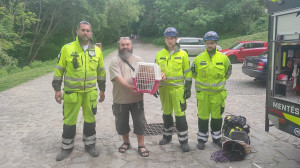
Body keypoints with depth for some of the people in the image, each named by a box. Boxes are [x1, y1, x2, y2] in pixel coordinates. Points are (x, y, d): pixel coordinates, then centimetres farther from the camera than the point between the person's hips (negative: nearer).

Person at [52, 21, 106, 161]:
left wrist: (102, 90, 12)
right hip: (71, 92, -2)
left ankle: (90, 145, 30)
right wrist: (57, 89, -2)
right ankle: (67, 147, 26)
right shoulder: (67, 48, -4)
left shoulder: (97, 50, 5)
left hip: (90, 92, 2)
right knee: (69, 120, 8)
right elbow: (59, 70, 0)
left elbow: (101, 71, 12)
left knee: (90, 119, 12)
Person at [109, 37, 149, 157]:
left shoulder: (138, 60, 7)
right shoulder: (115, 61, -5)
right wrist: (129, 87, -32)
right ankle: (126, 142, 35)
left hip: (137, 98, 2)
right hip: (120, 99, -1)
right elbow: (118, 78, -18)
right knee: (122, 123, 13)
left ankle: (141, 145, 21)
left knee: (140, 122, 6)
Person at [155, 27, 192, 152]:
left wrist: (188, 88, -2)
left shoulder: (182, 54, 1)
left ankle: (183, 140, 9)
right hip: (164, 88, 3)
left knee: (180, 115, -2)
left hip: (178, 89, -3)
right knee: (166, 113, 14)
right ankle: (167, 136, 31)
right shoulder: (159, 54, 8)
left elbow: (188, 72, 2)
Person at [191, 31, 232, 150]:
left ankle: (216, 137, 31)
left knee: (217, 116, 13)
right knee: (203, 117, 5)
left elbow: (227, 73, 15)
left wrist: (219, 82, 12)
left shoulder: (223, 58, 0)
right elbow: (194, 73, 13)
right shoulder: (198, 59, -2)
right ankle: (202, 139, 20)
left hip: (218, 93, 1)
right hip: (203, 93, -1)